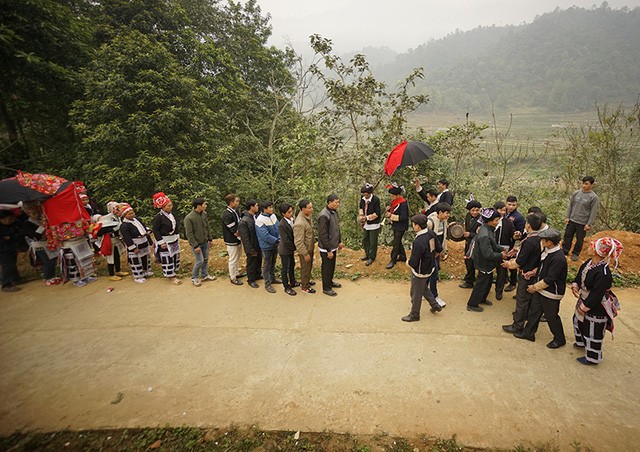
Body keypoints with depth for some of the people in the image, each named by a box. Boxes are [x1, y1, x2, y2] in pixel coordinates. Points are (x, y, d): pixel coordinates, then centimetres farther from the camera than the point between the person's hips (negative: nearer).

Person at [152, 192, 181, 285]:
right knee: (167, 259, 0)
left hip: (174, 240, 8)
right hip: (165, 242, -8)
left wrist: (177, 237, 18)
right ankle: (171, 277, 8)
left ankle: (174, 272, 29)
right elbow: (155, 230, -16)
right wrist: (161, 242, -19)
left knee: (176, 256, 14)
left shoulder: (171, 214, 7)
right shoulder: (158, 217, -17)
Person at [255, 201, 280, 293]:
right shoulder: (260, 220, -23)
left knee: (273, 263, 22)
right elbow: (265, 235, -26)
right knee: (267, 265, 5)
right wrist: (276, 241, -18)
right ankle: (267, 284, 16)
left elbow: (278, 229, 3)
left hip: (275, 245, 7)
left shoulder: (273, 216, -1)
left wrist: (279, 239, -11)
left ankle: (272, 278, 39)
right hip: (267, 246, -7)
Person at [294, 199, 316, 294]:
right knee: (305, 268, 11)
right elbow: (299, 242, -28)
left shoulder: (307, 216, -5)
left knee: (309, 266, 26)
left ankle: (306, 280, 49)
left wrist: (313, 242, 18)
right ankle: (304, 287, 31)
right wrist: (305, 254, -21)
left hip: (310, 247, 8)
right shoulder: (299, 223, -34)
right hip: (305, 250, -8)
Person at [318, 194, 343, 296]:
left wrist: (339, 241, 17)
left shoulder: (334, 212, 3)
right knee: (327, 268, 7)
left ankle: (330, 282, 43)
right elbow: (323, 235, -25)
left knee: (332, 266, 23)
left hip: (334, 246, 9)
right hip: (326, 249, -9)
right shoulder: (324, 216, -26)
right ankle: (326, 288, 23)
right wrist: (329, 250, -21)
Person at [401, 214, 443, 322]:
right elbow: (439, 249, 5)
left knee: (416, 294, 13)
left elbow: (413, 263, -30)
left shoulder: (418, 242, -35)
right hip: (430, 267, 8)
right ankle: (435, 305, 43)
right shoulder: (431, 234, -9)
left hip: (420, 272, -8)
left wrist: (408, 262, -8)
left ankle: (414, 315, 32)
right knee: (424, 288, 32)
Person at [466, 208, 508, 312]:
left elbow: (494, 245, 12)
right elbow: (489, 254, -30)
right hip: (484, 264, -10)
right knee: (481, 284, 6)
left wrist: (502, 250, -1)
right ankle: (472, 304, 21)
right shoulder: (484, 236, -33)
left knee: (488, 281, 25)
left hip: (488, 264, 10)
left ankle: (482, 299, 46)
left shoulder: (488, 230, -2)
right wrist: (501, 255, -17)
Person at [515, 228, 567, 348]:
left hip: (551, 293, -8)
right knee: (534, 311, 18)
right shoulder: (547, 251, -2)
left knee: (552, 317, 10)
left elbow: (549, 280, -26)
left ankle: (559, 339, 31)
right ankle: (528, 333, 34)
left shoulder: (558, 258, -29)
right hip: (540, 289, 9)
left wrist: (535, 287, -15)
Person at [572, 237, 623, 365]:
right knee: (578, 320, 30)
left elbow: (597, 295, -28)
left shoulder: (603, 274, -35)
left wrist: (584, 307, -18)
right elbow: (580, 275, 9)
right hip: (584, 300, 9)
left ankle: (592, 358, 31)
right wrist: (575, 285, -7)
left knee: (593, 333, 10)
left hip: (596, 307, -9)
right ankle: (581, 342, 55)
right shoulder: (590, 262, -9)